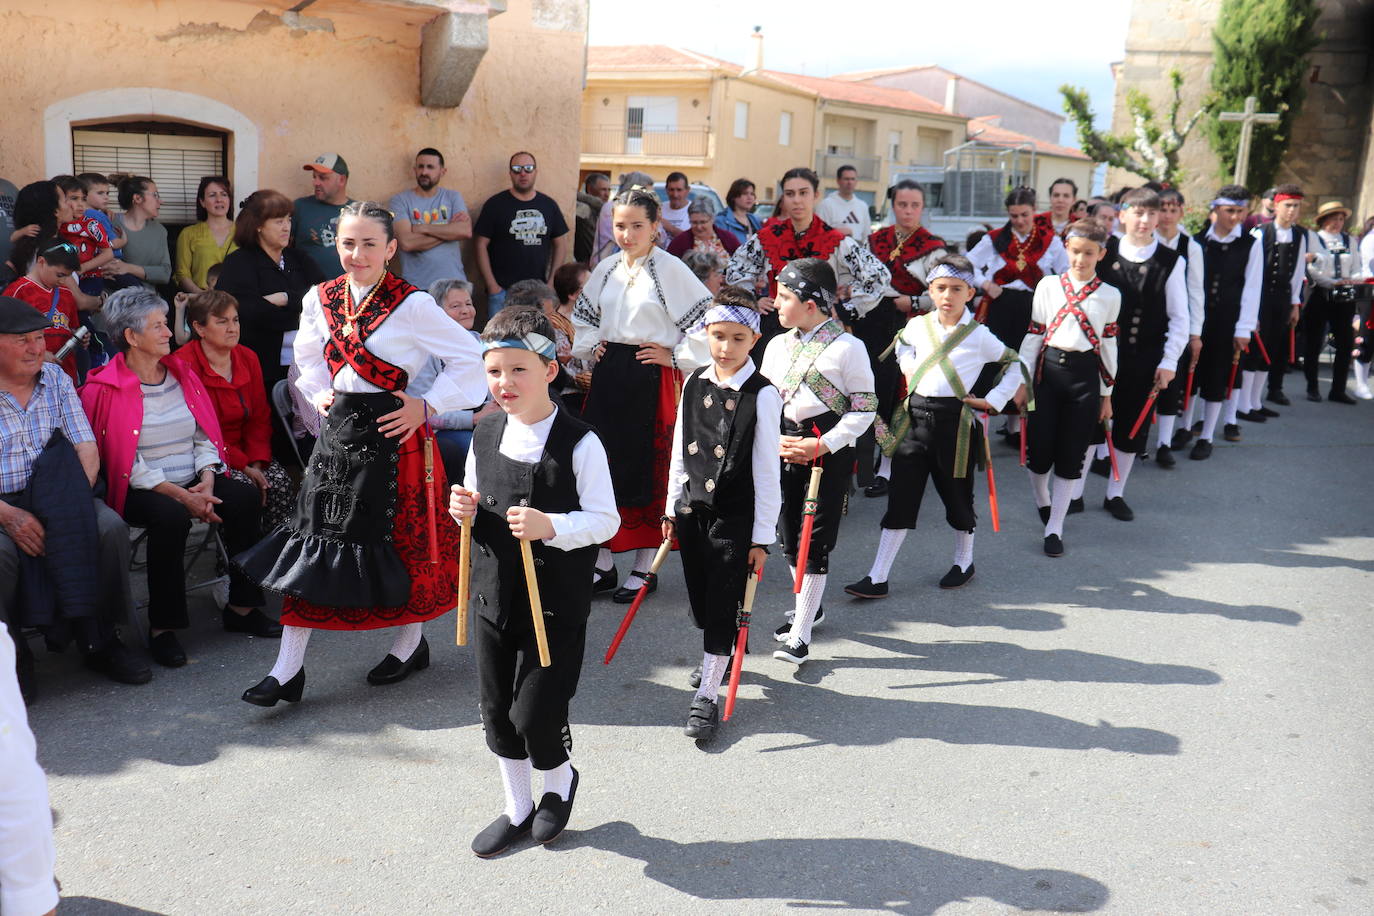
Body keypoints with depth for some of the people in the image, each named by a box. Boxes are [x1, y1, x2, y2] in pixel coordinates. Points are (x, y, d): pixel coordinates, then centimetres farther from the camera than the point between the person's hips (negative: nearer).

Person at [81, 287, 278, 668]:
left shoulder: (181, 374, 12)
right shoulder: (105, 389, -6)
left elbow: (206, 436, 12)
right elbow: (128, 464, -12)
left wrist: (207, 479, -8)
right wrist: (181, 495, -20)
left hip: (194, 482, 5)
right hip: (139, 490, -5)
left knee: (245, 497, -20)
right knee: (171, 516, -35)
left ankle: (241, 607, -10)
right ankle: (162, 626, -22)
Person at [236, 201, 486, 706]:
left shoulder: (412, 304, -12)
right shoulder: (321, 299, 4)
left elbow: (469, 358, -7)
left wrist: (426, 405, -12)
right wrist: (320, 395, 7)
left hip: (393, 434, -5)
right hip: (339, 430, 5)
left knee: (403, 541, 6)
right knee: (314, 538, 4)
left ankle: (411, 643, 31)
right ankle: (288, 669, 9)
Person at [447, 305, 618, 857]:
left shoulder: (579, 444, -15)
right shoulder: (485, 438, 3)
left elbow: (606, 520, -14)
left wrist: (551, 526, -29)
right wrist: (467, 512, -7)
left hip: (556, 604, -6)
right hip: (493, 595, 6)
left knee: (535, 713, -3)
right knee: (495, 709, 14)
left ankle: (560, 782, 32)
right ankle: (517, 808, 36)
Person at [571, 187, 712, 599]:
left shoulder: (671, 269, -8)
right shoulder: (607, 269, 10)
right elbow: (583, 314, 25)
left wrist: (675, 356, -11)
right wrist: (590, 346, 10)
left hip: (652, 377, -6)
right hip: (608, 375, 6)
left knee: (647, 469, 1)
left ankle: (643, 569, 14)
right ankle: (602, 565, 19)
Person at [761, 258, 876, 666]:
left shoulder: (848, 347, -10)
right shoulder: (777, 345, 8)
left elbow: (864, 408, -9)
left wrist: (823, 444, -17)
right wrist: (774, 440, -4)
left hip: (831, 449, -6)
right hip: (784, 445, 6)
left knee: (815, 540, -5)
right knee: (789, 534, 13)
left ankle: (800, 636, -1)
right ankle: (807, 608, 36)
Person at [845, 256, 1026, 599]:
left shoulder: (978, 336, -6)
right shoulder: (917, 326, 4)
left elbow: (1016, 365, 5)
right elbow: (903, 342, 29)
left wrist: (993, 400, -2)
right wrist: (907, 364, 11)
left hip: (953, 419, -3)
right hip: (914, 416, 3)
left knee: (956, 494, 12)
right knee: (900, 497, 1)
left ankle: (964, 562, 36)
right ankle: (877, 579, 3)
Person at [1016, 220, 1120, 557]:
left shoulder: (1110, 296, 4)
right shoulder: (1048, 285, 3)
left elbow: (1109, 345, 8)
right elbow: (1034, 334, 4)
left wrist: (1106, 394, 9)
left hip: (1085, 375, 0)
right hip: (1048, 368, 0)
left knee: (1071, 454, 2)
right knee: (1040, 447, 0)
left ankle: (1054, 528, 10)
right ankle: (1042, 501, 31)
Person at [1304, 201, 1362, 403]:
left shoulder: (1349, 240, 15)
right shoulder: (1313, 238, 0)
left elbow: (1357, 269, 12)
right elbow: (1312, 269, -9)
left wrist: (1353, 279, -9)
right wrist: (1333, 282, -18)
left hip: (1345, 297, 5)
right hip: (1320, 295, -5)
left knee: (1346, 343, 3)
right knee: (1314, 343, 0)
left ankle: (1338, 390, 11)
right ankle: (1312, 388, 12)